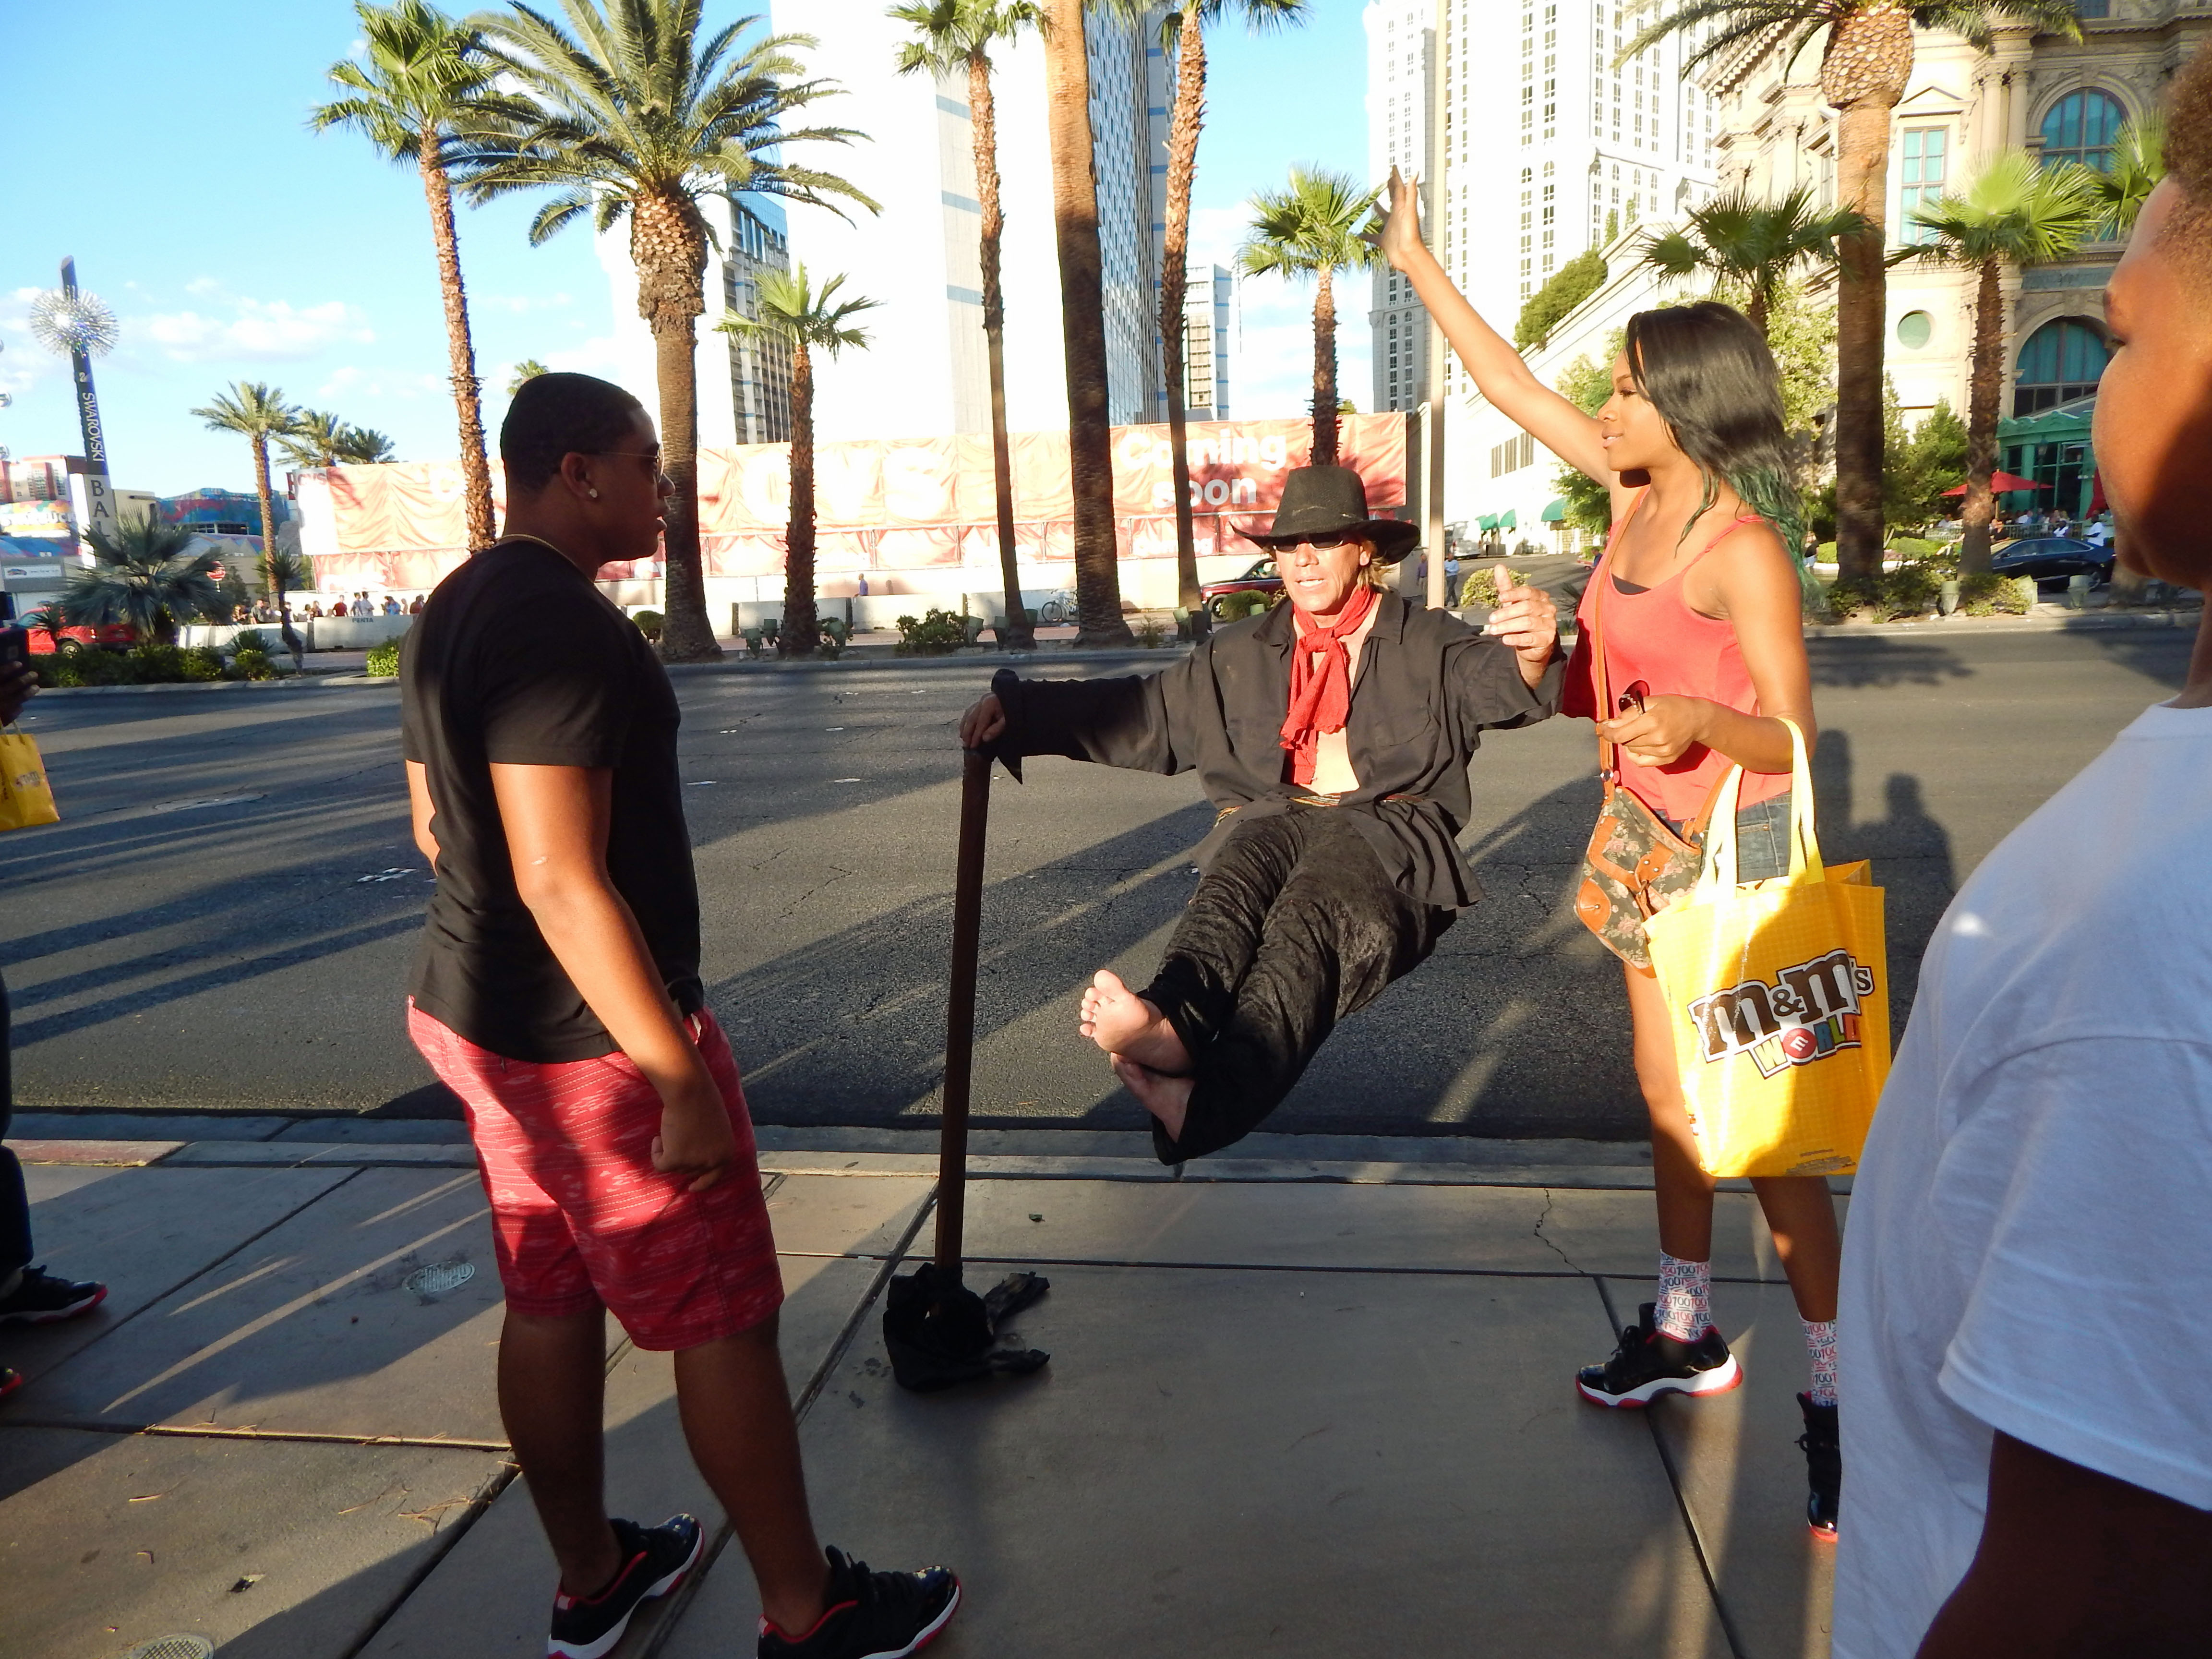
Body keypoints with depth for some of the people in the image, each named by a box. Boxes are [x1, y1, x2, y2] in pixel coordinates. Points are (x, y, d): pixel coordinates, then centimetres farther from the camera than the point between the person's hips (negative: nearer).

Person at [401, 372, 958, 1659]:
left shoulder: (455, 612, 10)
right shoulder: (563, 623, -22)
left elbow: (436, 825, 18)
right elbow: (561, 880, -27)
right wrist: (680, 1080, -25)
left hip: (484, 1015, 10)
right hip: (594, 1037, -10)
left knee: (551, 1304, 19)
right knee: (725, 1320, 3)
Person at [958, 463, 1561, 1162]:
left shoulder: (1430, 645, 17)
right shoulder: (1243, 653, 27)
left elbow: (1500, 685, -4)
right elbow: (1143, 710, 25)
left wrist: (1533, 655, -30)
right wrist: (1019, 711, 13)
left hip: (1388, 825, -3)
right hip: (1273, 817, 3)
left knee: (1309, 914, -36)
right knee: (1233, 882, -34)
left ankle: (1208, 1099, -60)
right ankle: (1173, 1022, -64)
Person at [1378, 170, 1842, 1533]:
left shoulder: (1743, 549, -18)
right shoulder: (1639, 492, 4)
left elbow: (1790, 737, -16)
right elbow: (1513, 386, 11)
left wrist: (1697, 719, -35)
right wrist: (1420, 266, 16)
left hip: (1736, 844, -8)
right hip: (1651, 835, 8)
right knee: (1669, 1098, 16)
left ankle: (1839, 1400, 13)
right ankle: (1688, 1332, 33)